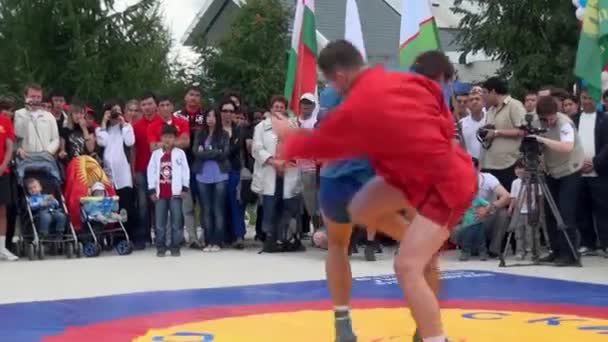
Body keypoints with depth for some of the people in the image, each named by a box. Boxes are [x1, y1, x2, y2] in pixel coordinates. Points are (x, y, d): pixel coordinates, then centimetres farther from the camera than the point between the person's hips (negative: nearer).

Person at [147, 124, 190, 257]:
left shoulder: (180, 153, 2)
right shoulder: (156, 154, 6)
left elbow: (185, 170, 1)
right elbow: (151, 171, 5)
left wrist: (185, 188, -4)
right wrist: (151, 190, 0)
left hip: (175, 192, -2)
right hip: (160, 192, 2)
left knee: (176, 221, 0)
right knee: (160, 222, 3)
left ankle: (175, 246, 7)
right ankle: (161, 247, 9)